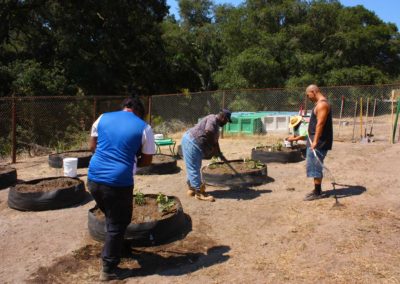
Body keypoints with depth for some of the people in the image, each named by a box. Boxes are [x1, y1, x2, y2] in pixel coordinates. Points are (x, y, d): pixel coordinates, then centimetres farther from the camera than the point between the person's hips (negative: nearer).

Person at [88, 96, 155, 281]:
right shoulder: (143, 127, -3)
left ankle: (110, 251, 44)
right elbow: (147, 160, 2)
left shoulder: (103, 118, 7)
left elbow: (92, 145, 15)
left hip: (94, 177, 5)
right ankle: (108, 269, 20)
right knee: (117, 225, 10)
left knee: (111, 218, 27)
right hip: (118, 181, -5)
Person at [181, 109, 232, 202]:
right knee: (194, 168, -7)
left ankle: (192, 188, 26)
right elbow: (208, 133, -28)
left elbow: (215, 141, 27)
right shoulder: (212, 119, -12)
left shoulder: (216, 125, 20)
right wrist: (212, 147, -14)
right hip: (191, 142, -11)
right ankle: (199, 192, -4)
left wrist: (220, 155, 30)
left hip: (191, 142, 11)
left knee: (193, 168, 16)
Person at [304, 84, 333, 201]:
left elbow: (320, 124, -24)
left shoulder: (322, 104, -16)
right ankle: (317, 190, 24)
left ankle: (317, 193, 2)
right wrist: (313, 140, 25)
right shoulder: (319, 103, 16)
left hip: (319, 141, -10)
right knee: (314, 165, 15)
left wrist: (315, 141, -27)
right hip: (316, 140, 10)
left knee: (315, 166, -5)